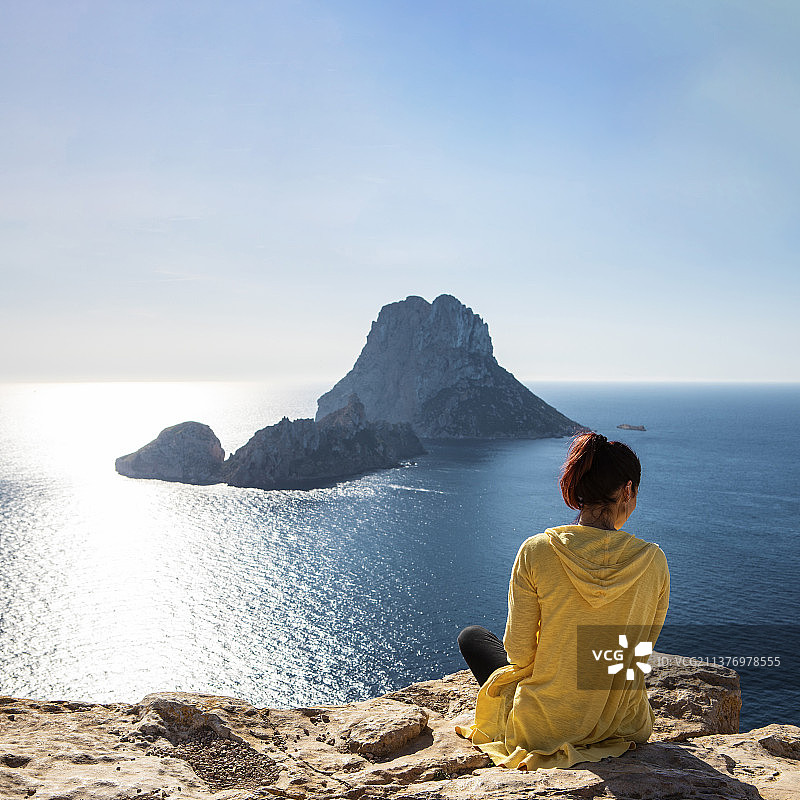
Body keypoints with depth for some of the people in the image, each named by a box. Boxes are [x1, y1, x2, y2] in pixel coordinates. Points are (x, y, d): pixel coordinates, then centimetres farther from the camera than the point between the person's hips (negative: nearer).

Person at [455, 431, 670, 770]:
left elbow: (518, 652, -13)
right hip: (624, 724, 4)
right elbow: (644, 645, 1)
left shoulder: (537, 551, -21)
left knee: (472, 636, 25)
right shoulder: (653, 560, -13)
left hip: (545, 727, -3)